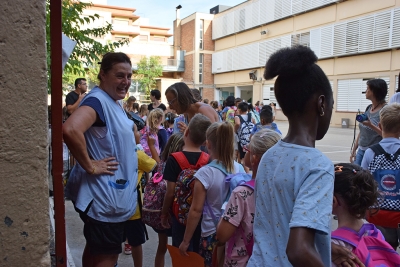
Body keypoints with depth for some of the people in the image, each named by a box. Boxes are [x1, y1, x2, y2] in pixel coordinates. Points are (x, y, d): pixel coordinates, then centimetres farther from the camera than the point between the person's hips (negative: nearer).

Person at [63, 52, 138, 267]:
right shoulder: (98, 100, -20)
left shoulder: (114, 102, 10)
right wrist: (90, 166, -28)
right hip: (104, 195, -10)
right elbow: (70, 130, -38)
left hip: (112, 194, 10)